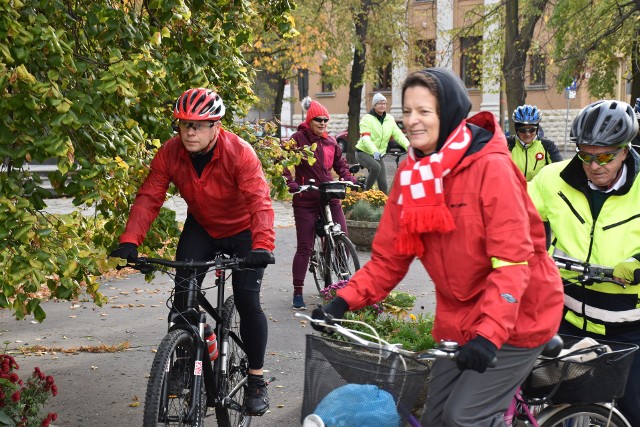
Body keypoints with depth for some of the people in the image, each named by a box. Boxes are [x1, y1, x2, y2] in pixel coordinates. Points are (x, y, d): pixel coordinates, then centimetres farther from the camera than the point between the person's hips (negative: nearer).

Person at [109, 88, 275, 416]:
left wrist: (262, 246, -53)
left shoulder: (239, 153, -30)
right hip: (201, 228, 4)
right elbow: (148, 198, -22)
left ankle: (256, 380, 5)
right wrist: (129, 241, -36)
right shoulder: (169, 153, -19)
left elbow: (259, 201, -39)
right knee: (183, 291, -13)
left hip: (242, 230, -3)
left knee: (247, 301, -10)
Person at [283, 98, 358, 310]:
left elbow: (340, 163, 20)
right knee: (304, 247, -2)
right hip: (306, 199, -4)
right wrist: (290, 183, -23)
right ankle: (298, 293, 7)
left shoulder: (330, 141, 10)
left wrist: (349, 178, 2)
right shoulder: (298, 139, -4)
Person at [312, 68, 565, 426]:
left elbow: (512, 261, -25)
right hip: (459, 320, 7)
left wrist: (490, 333, -35)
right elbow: (388, 258, -1)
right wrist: (345, 300, -14)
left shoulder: (491, 167, -20)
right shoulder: (410, 173, -1)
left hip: (515, 318, -6)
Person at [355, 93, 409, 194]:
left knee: (383, 184, -1)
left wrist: (408, 146, -25)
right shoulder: (367, 119, -12)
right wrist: (374, 151, -42)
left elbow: (398, 134, -6)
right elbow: (365, 138, -25)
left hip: (378, 155, 5)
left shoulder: (389, 119, 4)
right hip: (363, 152, -5)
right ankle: (366, 191, -18)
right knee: (376, 167, -34)